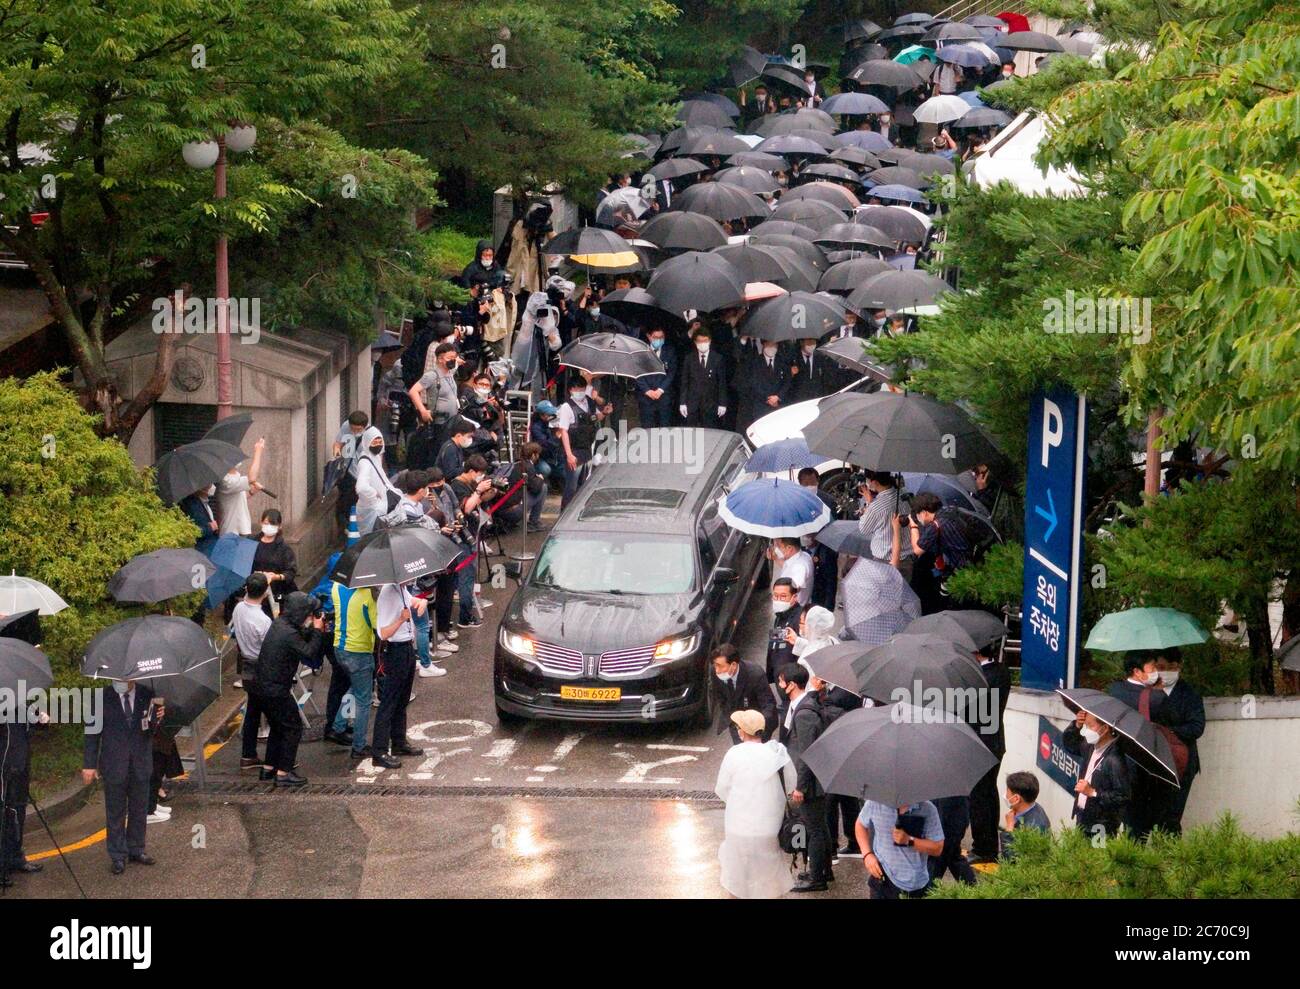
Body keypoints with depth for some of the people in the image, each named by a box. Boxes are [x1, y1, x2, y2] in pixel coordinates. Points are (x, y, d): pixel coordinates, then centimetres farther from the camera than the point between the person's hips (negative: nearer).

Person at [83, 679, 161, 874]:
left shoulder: (147, 695, -2)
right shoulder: (102, 698, -8)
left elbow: (152, 730, 4)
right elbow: (92, 732, -3)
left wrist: (157, 719, -20)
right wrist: (89, 764, -5)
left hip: (141, 764, 2)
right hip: (114, 765, -2)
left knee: (139, 810, 14)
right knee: (115, 813, 6)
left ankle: (136, 849, 30)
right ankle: (117, 856, 15)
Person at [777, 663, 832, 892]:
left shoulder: (804, 713, -26)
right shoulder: (808, 701, 5)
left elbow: (805, 754, -25)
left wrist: (800, 787, -19)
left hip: (810, 779, -10)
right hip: (818, 778, 10)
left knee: (814, 829, 1)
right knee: (819, 827, 21)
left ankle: (816, 879, 11)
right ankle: (824, 871, 34)